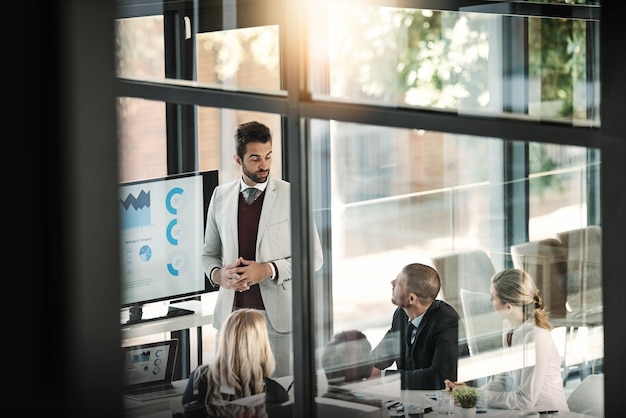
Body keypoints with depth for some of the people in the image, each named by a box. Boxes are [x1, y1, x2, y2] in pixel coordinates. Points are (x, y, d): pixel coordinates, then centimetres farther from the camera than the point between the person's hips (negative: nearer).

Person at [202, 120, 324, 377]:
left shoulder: (291, 196, -1)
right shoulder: (221, 196, 9)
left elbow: (313, 256, -1)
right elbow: (209, 253, 17)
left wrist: (269, 270, -15)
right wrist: (217, 274, -6)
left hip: (276, 315, -3)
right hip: (231, 313, 3)